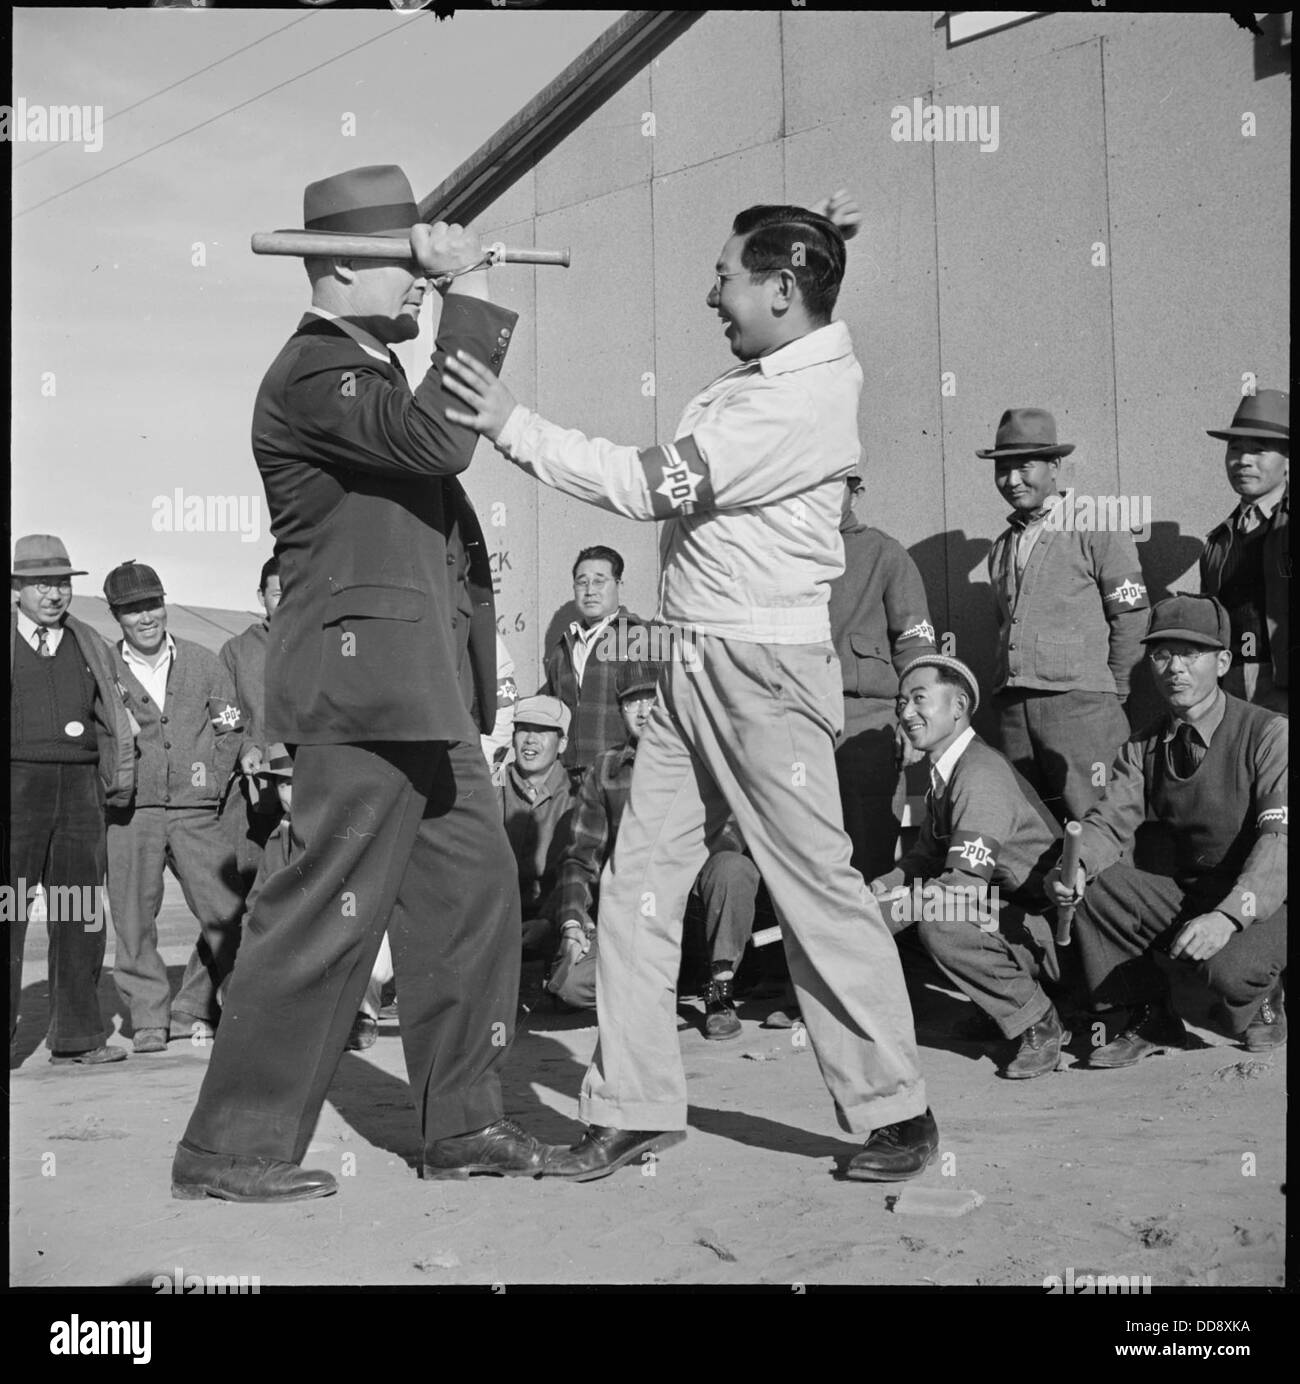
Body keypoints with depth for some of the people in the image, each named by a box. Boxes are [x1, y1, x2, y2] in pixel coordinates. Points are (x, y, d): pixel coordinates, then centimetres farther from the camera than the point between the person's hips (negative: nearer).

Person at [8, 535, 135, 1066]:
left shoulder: (89, 645, 16)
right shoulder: (10, 641, 4)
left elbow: (111, 721, 18)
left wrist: (118, 780, 8)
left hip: (79, 787, 4)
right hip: (18, 781, -4)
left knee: (81, 916, 5)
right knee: (9, 913, -5)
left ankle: (75, 1037, 13)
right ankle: (4, 1030, 1)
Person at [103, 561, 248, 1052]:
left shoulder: (203, 662, 9)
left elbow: (231, 729, 14)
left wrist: (212, 784, 4)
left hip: (196, 813, 2)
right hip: (130, 814, -1)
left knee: (229, 917, -3)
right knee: (135, 924, 1)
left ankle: (192, 1009, 16)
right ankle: (150, 1018, 16)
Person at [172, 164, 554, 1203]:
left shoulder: (375, 368, 21)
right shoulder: (313, 373, -11)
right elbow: (436, 439, -26)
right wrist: (472, 290, -19)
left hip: (426, 692, 10)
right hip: (365, 685, -10)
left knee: (473, 899, 11)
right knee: (326, 918, -7)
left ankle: (463, 1124, 21)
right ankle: (230, 1147, 3)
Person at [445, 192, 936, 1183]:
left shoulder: (806, 398, -14)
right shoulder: (748, 382, 15)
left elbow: (651, 484, -19)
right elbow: (666, 482, 11)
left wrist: (512, 424, -15)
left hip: (765, 666, -9)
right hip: (693, 665, 9)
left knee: (818, 887, -2)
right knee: (638, 884, 5)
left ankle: (896, 1112, 12)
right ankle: (634, 1109, 13)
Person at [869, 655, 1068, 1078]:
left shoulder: (981, 773, -21)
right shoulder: (943, 773, 9)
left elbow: (962, 885, -27)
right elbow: (927, 855, 19)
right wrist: (884, 885, -2)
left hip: (1056, 918, -10)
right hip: (1012, 910, 10)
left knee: (942, 924, -26)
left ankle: (1037, 1023, -8)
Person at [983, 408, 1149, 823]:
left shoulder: (1097, 529, 1)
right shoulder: (1002, 545, 20)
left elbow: (1131, 617, -3)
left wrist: (1112, 694, -2)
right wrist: (1005, 686, 13)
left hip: (1079, 702, -6)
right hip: (1013, 709, 6)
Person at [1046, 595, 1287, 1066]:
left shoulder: (1267, 733, -15)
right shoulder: (1144, 748, 3)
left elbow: (1279, 840, -25)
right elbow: (1110, 821, -5)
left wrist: (1228, 916, -40)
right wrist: (1075, 864, -30)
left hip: (1264, 906, -5)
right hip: (1184, 896, 5)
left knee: (1223, 966, -35)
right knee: (1091, 888, -17)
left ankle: (1261, 997, 4)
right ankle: (1150, 1019, 2)